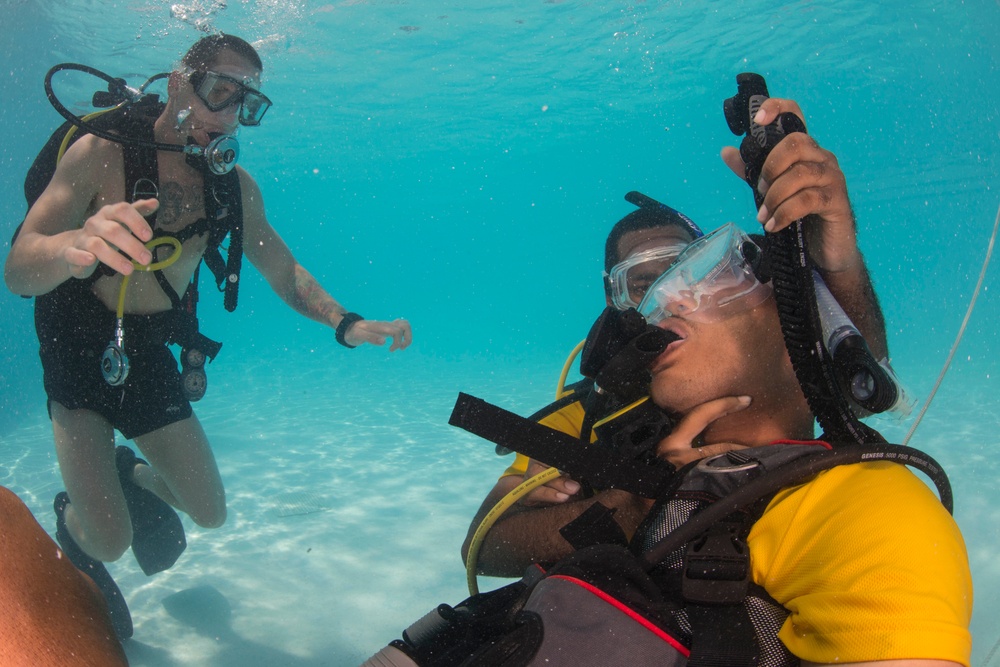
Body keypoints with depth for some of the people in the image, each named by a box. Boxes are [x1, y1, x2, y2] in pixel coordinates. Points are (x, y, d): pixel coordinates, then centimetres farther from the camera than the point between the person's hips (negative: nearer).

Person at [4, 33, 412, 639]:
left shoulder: (235, 186, -7)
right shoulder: (102, 152, -22)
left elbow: (284, 270, 0)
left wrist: (345, 324, -18)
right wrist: (74, 246, -55)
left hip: (151, 357, 4)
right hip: (80, 352, -4)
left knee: (210, 514, 10)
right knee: (109, 542, -9)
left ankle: (131, 477, 43)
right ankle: (73, 519, 30)